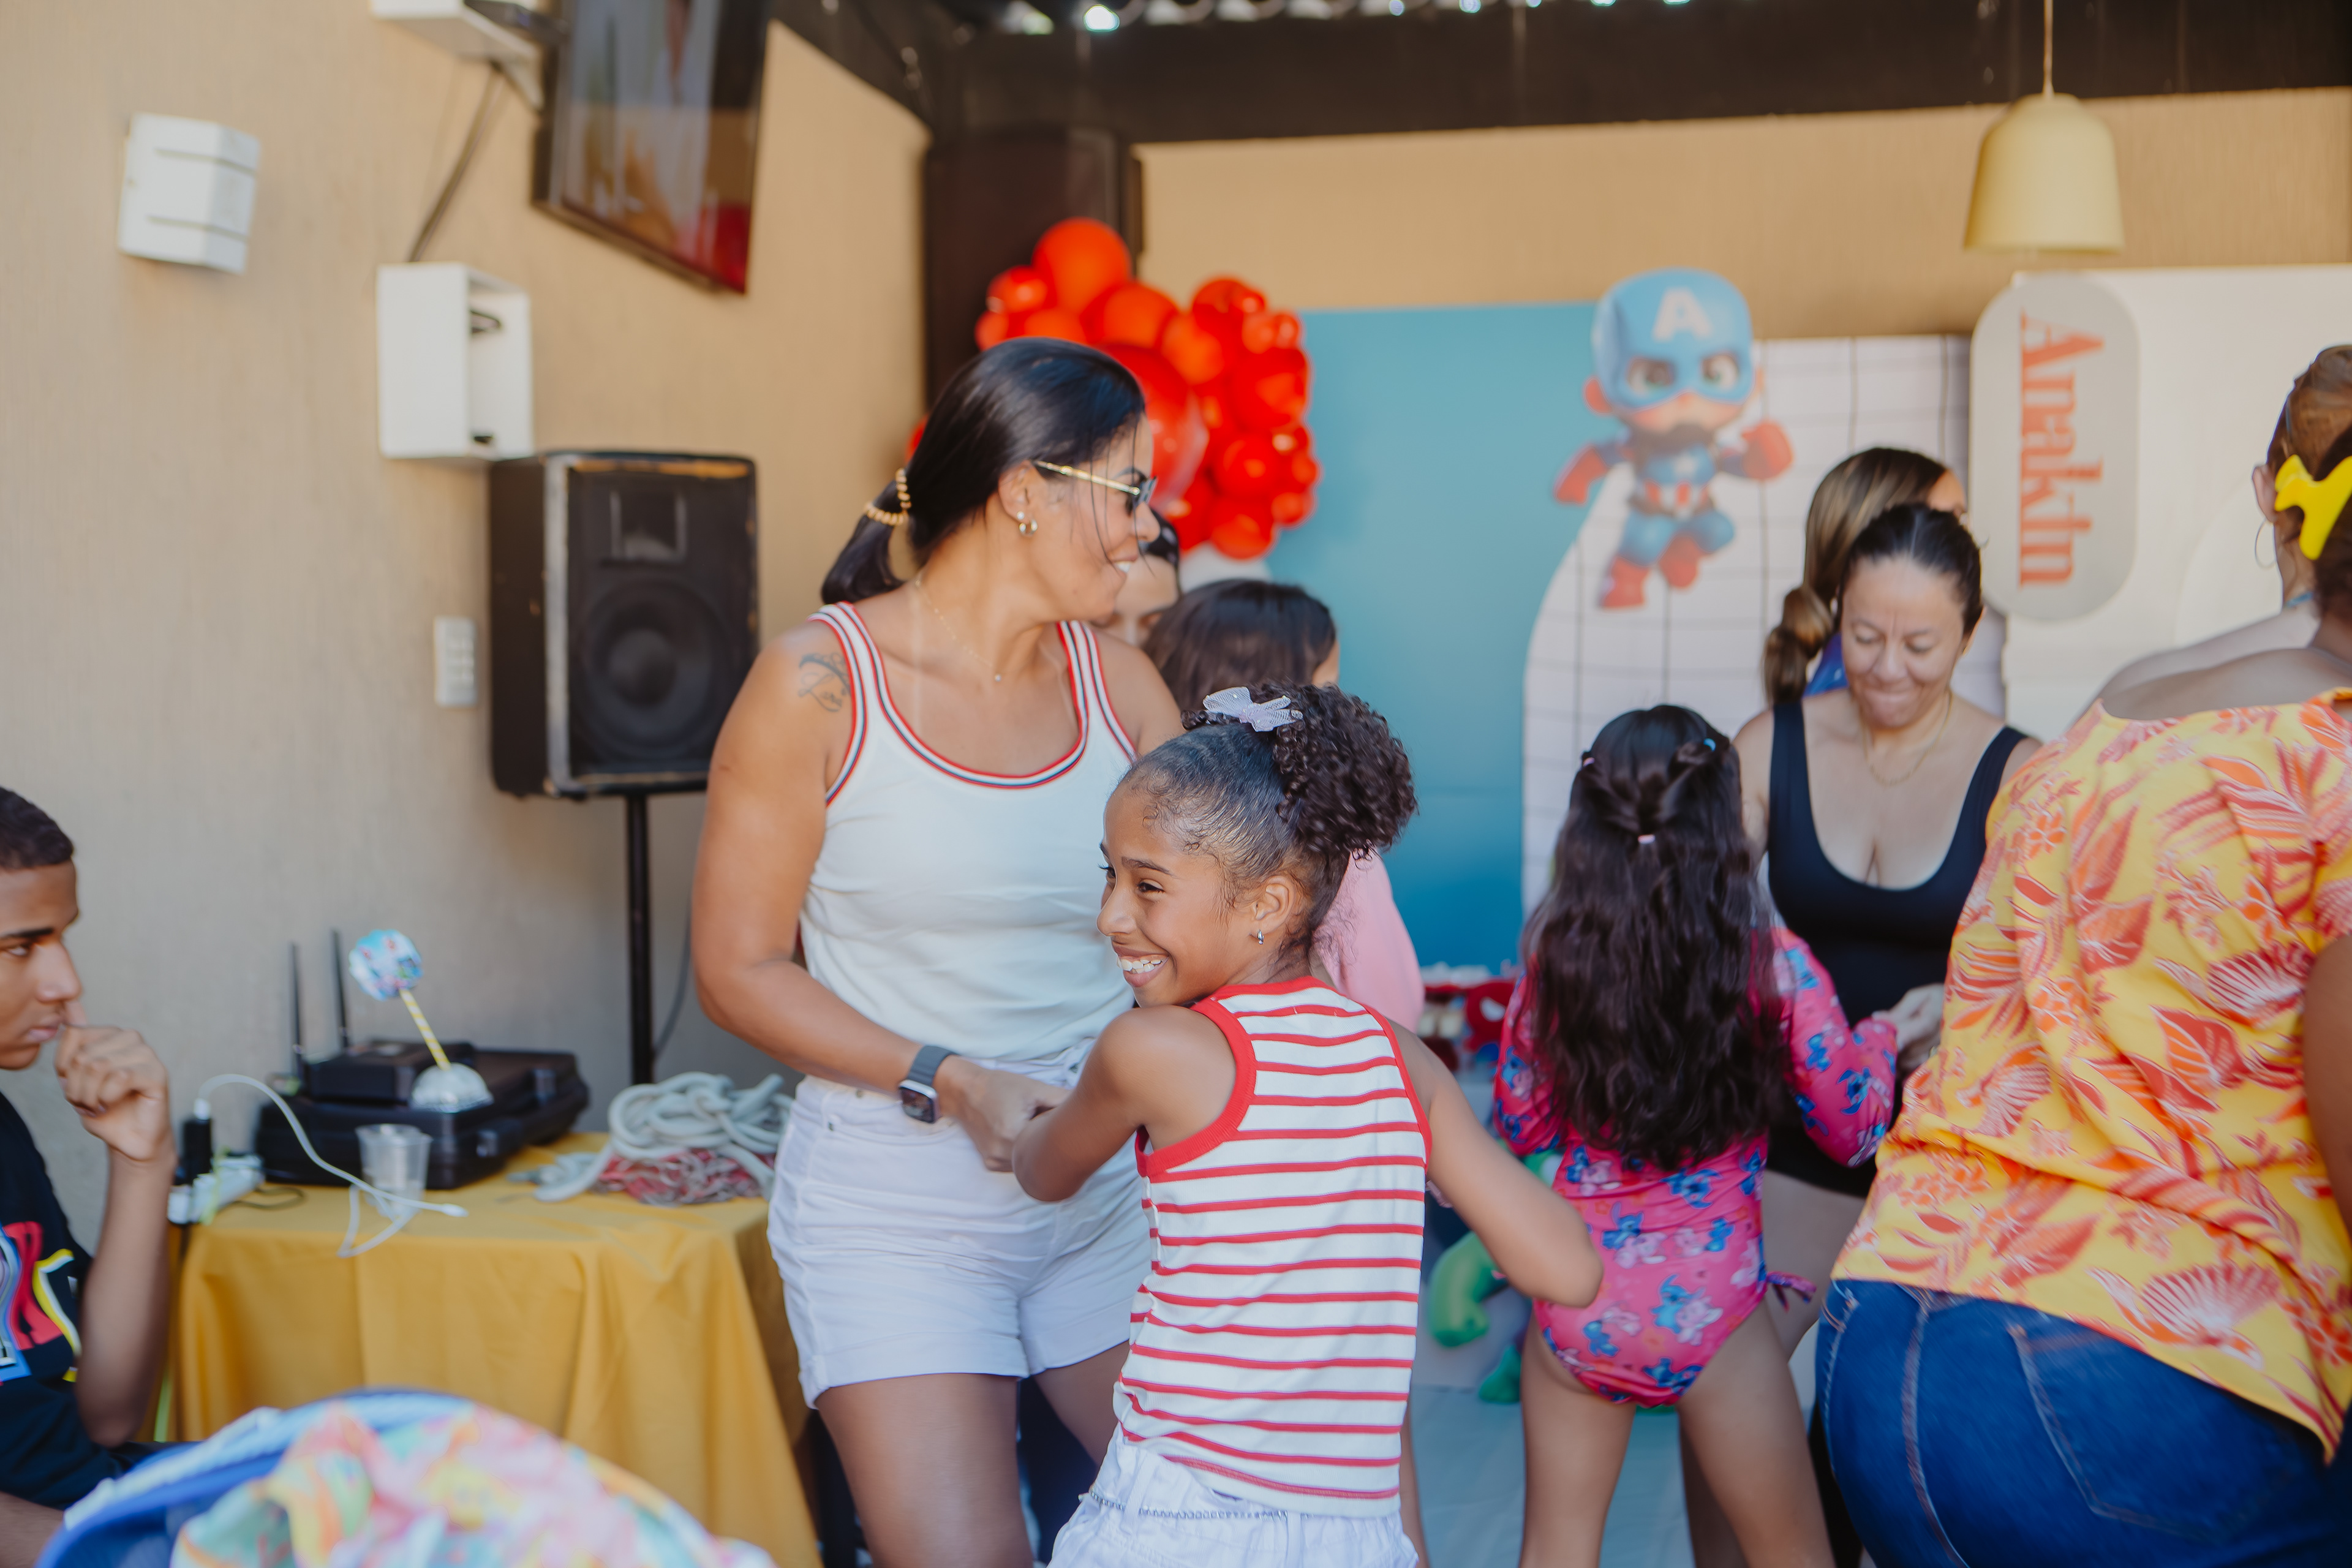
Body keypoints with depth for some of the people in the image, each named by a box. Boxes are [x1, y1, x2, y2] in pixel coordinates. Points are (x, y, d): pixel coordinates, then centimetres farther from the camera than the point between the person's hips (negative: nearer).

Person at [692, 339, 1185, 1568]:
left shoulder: (1117, 684, 5)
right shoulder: (819, 683, -9)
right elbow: (739, 973, -8)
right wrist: (950, 1084, -19)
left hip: (1107, 1186, 5)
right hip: (897, 1199, -5)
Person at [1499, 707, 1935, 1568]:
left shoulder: (1551, 958, -7)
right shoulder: (1776, 966, -12)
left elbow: (1518, 1124, 5)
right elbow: (1853, 1132, 1)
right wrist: (1881, 1036, 18)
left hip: (1576, 1306, 2)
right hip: (1708, 1309, -2)